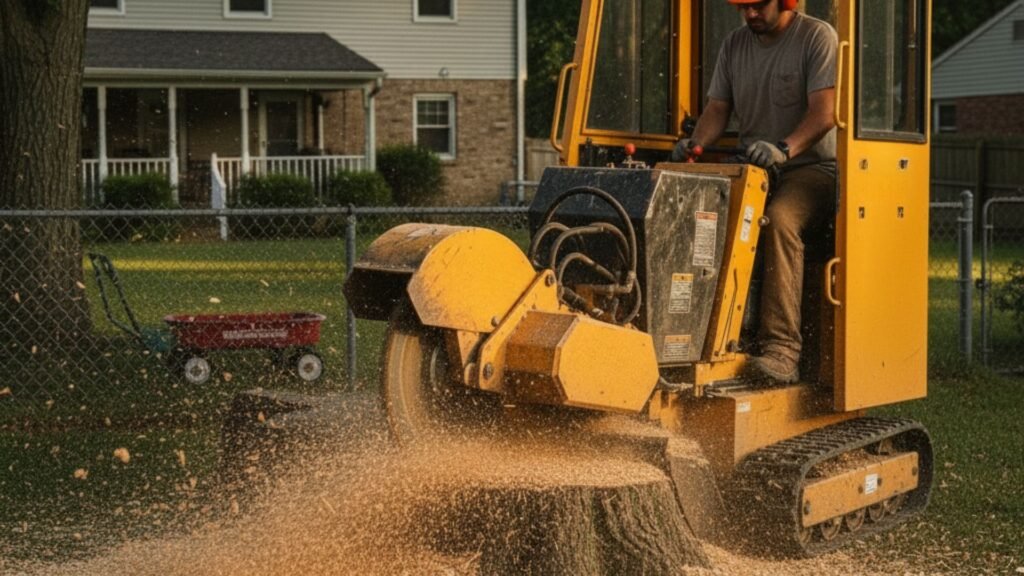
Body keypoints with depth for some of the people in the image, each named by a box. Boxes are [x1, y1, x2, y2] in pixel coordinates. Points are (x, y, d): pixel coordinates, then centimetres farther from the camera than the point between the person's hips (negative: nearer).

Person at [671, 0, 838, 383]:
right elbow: (717, 109, 13)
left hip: (811, 167, -6)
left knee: (778, 219, -37)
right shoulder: (734, 45, 15)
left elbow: (824, 113, -15)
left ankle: (781, 349, -41)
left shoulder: (817, 37, -4)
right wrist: (696, 143, -9)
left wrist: (784, 149, -33)